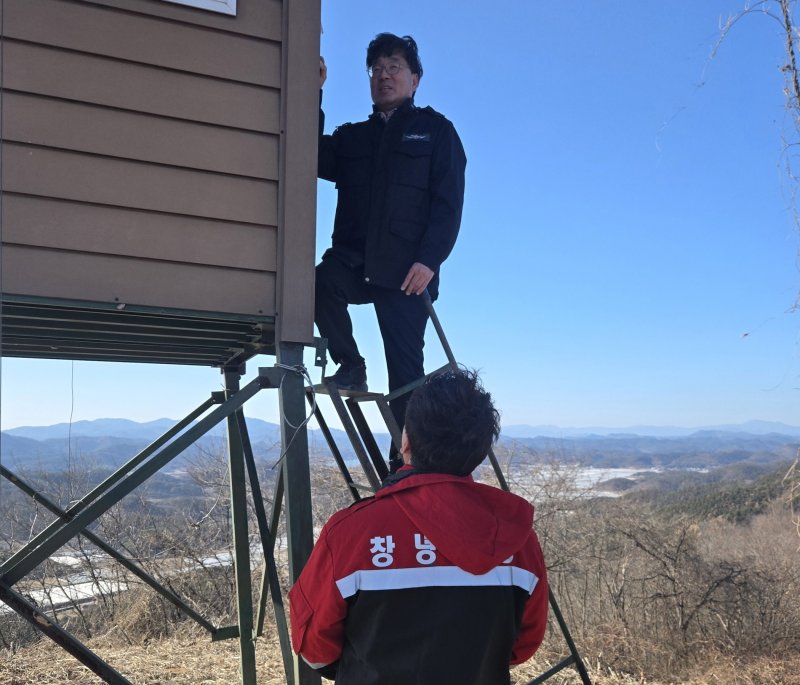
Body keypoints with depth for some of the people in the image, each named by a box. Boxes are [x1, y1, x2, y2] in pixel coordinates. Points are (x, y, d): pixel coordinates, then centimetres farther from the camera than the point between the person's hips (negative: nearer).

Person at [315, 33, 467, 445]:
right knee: (322, 281, -30)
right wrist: (312, 96, -2)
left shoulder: (435, 129, 12)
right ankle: (350, 367, -8)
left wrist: (428, 260, -13)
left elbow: (448, 202, 0)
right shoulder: (352, 136, 23)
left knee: (405, 369, -6)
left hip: (405, 269, -3)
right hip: (353, 260, 3)